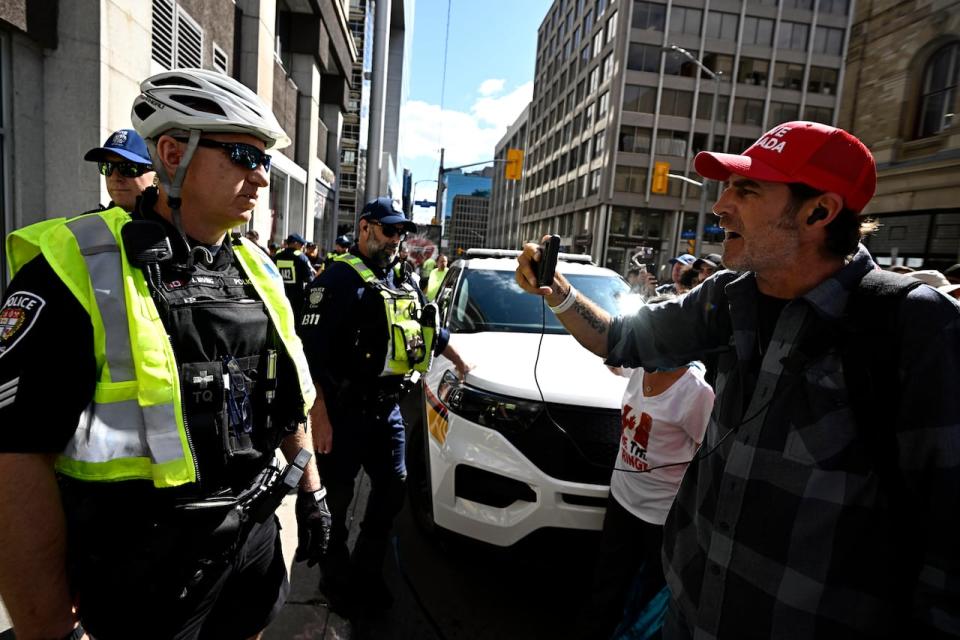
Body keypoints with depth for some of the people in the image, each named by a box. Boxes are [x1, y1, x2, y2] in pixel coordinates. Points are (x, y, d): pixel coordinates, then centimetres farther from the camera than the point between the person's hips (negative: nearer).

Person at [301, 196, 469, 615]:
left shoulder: (402, 282, 14)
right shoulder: (341, 277, -11)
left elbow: (431, 329, 28)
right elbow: (313, 349, -19)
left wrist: (458, 362, 32)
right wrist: (320, 414, -23)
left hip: (387, 407, 8)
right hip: (345, 409, -7)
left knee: (391, 489, 15)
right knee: (336, 499, 9)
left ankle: (366, 570, 35)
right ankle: (335, 577, 32)